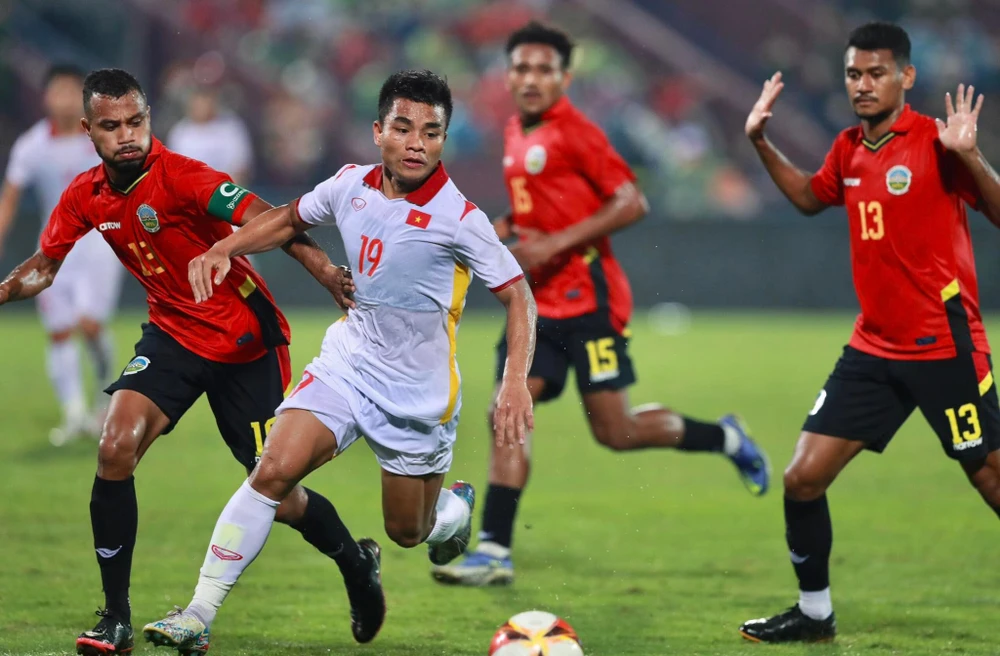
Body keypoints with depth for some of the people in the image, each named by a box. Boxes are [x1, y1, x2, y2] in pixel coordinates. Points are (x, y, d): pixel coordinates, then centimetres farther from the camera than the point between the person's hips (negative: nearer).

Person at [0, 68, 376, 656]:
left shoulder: (179, 177, -23)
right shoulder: (85, 198, -3)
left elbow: (268, 223, -34)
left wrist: (326, 271, -48)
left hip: (246, 341, -5)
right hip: (174, 335, 5)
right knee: (116, 447, -18)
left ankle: (358, 564, 32)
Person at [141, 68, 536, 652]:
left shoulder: (458, 218, -18)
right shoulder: (351, 186, -4)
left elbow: (518, 296, -14)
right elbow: (291, 219, 16)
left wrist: (516, 381, -27)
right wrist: (224, 250, 0)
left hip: (418, 395, -3)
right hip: (347, 364, 3)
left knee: (408, 532, 11)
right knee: (273, 471, -18)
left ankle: (457, 508, 49)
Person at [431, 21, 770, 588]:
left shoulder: (574, 133, -11)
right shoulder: (516, 134, 14)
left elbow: (631, 203, -16)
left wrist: (555, 244, -19)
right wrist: (506, 229, 9)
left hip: (587, 299, -7)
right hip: (539, 305, 8)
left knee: (616, 432, -4)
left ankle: (725, 438, 19)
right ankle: (494, 552, -6)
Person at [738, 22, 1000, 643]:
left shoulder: (934, 142, -12)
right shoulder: (850, 148, 9)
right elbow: (810, 197, 30)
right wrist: (762, 144, 20)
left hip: (944, 347, -7)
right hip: (874, 349, 7)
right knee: (803, 478, 2)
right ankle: (814, 613, 18)